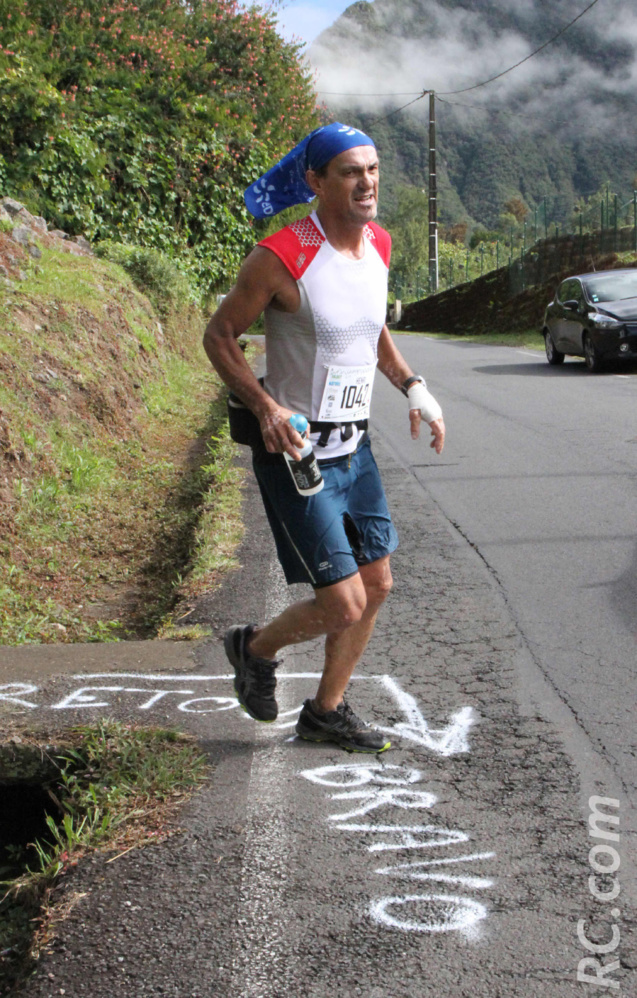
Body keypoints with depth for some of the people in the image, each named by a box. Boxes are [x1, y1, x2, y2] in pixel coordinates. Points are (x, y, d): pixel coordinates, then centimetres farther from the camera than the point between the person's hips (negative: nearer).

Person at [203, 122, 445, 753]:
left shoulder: (379, 245, 4)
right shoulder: (281, 258, -20)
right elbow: (219, 335, -10)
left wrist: (412, 387, 7)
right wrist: (264, 407, -24)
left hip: (353, 445, 8)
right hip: (294, 452, -8)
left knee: (376, 585, 13)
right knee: (342, 605, -8)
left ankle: (325, 712, 32)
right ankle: (256, 648, 24)